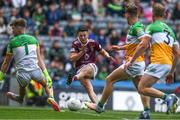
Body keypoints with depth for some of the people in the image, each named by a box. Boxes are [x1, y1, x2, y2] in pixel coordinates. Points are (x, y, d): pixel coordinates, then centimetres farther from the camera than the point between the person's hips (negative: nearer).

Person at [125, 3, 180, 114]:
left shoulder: (152, 27, 4)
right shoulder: (170, 30, 25)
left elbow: (143, 45, -9)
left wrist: (131, 61, -3)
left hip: (158, 62, -8)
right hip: (168, 65, 8)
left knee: (142, 88, -12)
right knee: (143, 87, 19)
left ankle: (168, 97, -26)